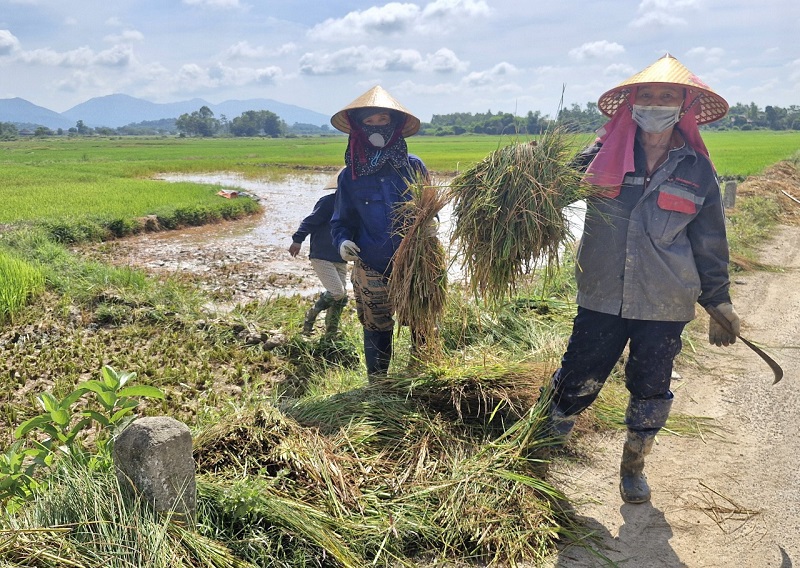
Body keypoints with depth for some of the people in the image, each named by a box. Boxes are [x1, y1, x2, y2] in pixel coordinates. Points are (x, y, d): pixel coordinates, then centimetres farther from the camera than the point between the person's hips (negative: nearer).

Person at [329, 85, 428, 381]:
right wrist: (342, 240, -15)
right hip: (371, 270, 0)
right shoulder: (350, 176, 0)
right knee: (377, 332, 11)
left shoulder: (413, 166, -1)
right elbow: (341, 221, 6)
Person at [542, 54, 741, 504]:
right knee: (579, 381, 4)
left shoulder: (697, 170, 4)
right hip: (602, 297, -1)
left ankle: (634, 466, 32)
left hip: (664, 305, 1)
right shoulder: (603, 156, 0)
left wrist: (719, 302, 10)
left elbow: (710, 243, 10)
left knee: (651, 391, 9)